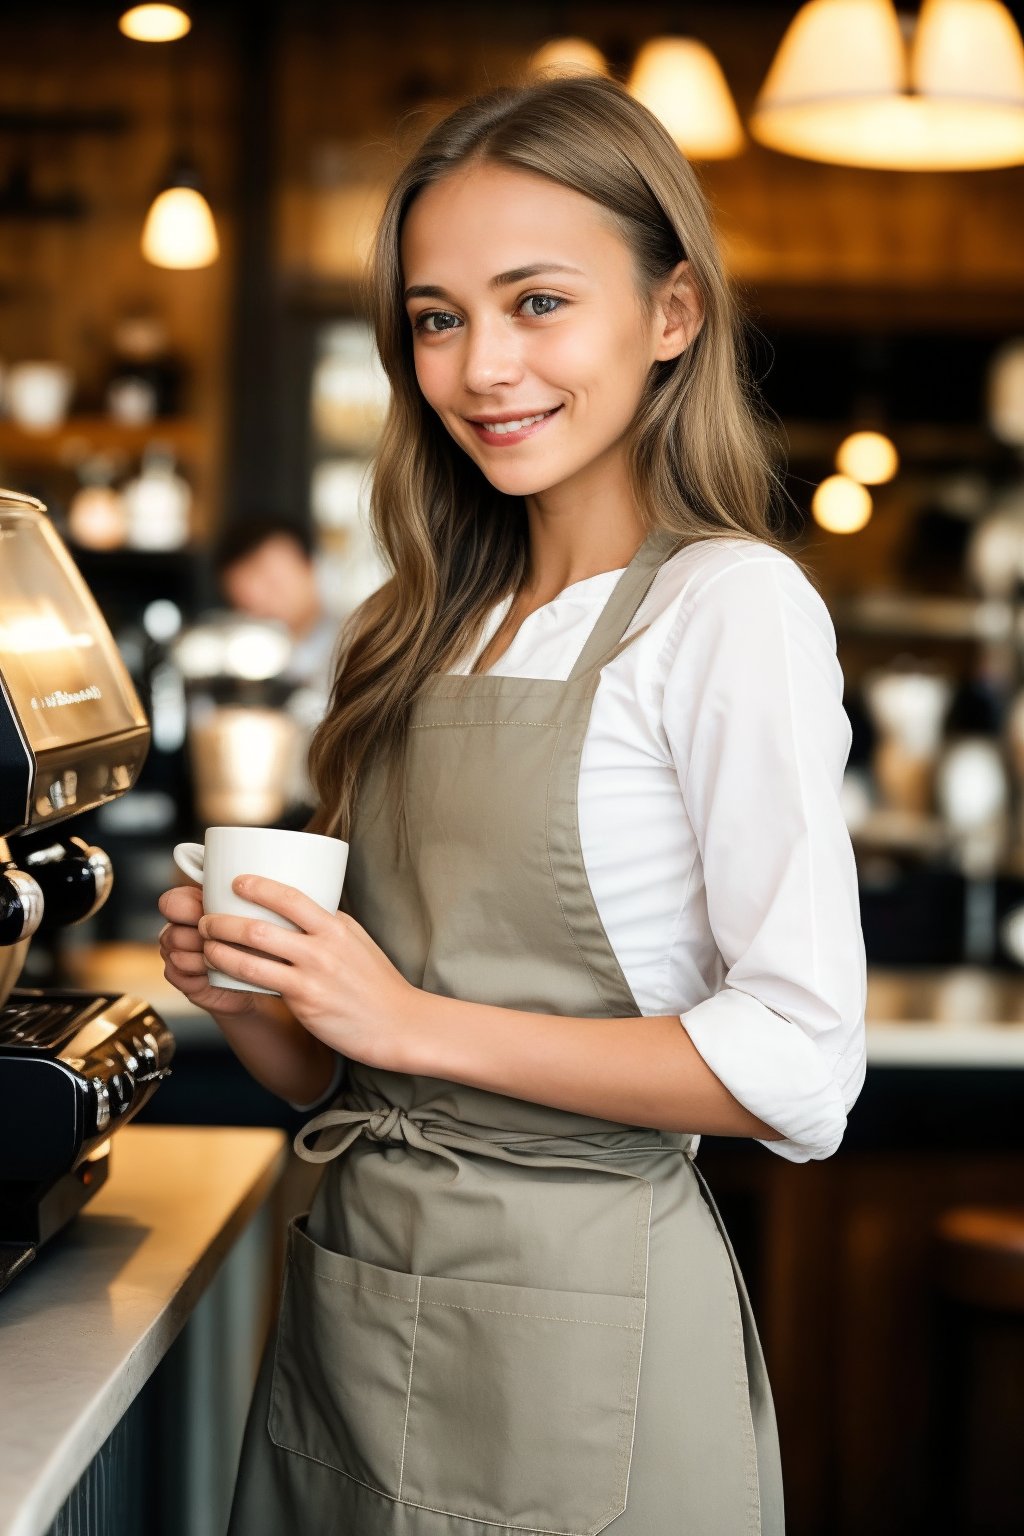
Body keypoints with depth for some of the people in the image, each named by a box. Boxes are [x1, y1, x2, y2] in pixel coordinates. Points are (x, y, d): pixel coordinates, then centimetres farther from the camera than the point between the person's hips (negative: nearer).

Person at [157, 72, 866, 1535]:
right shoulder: (440, 631, 10)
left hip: (574, 1318, -6)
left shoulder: (732, 606, -10)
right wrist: (247, 994, -6)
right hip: (352, 1293, 6)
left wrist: (418, 1021, -17)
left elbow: (800, 1068, -17)